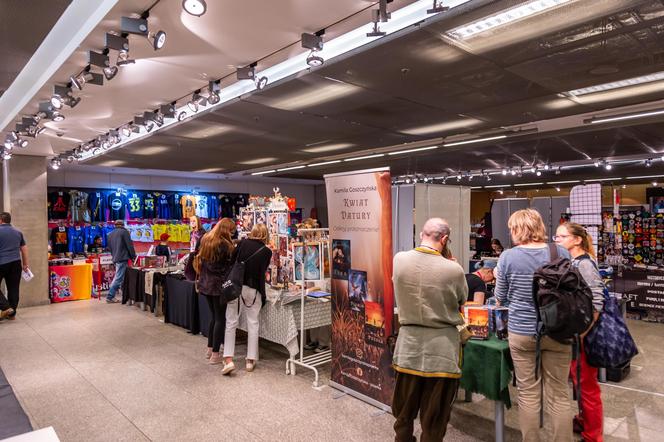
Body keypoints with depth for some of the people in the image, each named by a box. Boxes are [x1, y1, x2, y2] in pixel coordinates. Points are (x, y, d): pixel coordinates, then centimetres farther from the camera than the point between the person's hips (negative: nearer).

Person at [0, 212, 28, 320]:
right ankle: (12, 313, 12)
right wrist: (25, 264, 20)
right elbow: (24, 249, 14)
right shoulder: (18, 232, 10)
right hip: (16, 263, 5)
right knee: (14, 289, 7)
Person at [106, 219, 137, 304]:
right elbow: (129, 245, -7)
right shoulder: (124, 232, -5)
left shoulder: (110, 234, 18)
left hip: (115, 259, 8)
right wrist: (133, 256, 0)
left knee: (118, 277, 13)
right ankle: (110, 297, -8)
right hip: (122, 258, -8)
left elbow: (110, 248, 22)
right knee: (118, 278, -6)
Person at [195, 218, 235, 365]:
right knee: (220, 318, 1)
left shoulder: (205, 240, 7)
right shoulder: (225, 244, -16)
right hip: (219, 285, -8)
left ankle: (210, 350, 25)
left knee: (214, 316, 19)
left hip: (205, 284, 8)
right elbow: (233, 264, -9)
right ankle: (215, 355, 4)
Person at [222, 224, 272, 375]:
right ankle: (251, 360, 13)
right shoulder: (267, 251, 0)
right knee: (253, 324, 9)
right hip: (253, 290, 0)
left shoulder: (243, 243, 1)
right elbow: (262, 272, 9)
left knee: (231, 323, 6)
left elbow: (232, 261, 5)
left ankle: (228, 360, -1)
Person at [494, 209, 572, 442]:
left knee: (528, 395, 10)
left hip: (522, 332, -1)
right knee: (559, 396, 12)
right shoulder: (561, 253, -3)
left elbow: (500, 298, 2)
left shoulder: (508, 257, -8)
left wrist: (498, 278, 21)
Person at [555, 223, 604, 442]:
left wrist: (581, 334, -21)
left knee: (586, 384, 6)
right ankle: (585, 419, 40)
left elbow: (596, 304, -22)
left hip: (582, 335, -8)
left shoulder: (584, 264, -18)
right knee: (577, 380, 22)